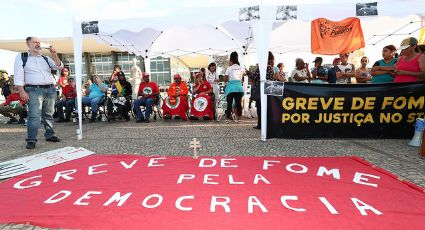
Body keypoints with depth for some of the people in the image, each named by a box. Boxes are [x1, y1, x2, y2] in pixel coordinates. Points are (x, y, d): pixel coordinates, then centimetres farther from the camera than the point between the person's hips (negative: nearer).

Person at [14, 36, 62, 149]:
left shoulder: (46, 58, 19)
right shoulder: (21, 57, 8)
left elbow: (59, 67, 8)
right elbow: (18, 75, -1)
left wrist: (54, 55, -6)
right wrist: (22, 91, -11)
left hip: (50, 89, 4)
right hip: (34, 90, -4)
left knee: (49, 114, 8)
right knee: (34, 116, -12)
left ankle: (50, 135, 17)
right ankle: (31, 140, -7)